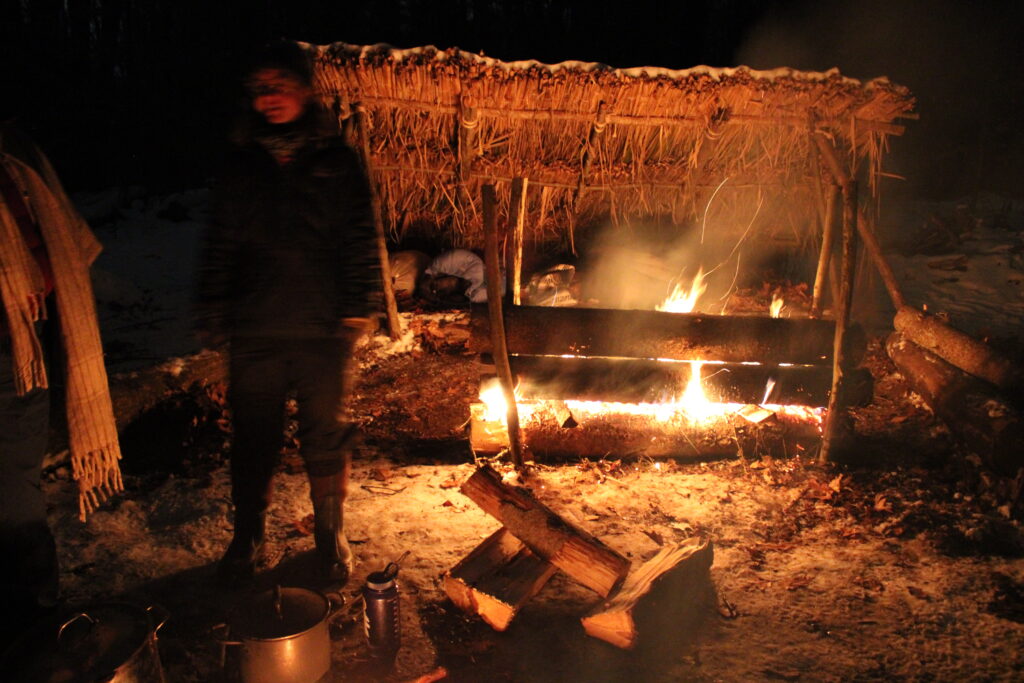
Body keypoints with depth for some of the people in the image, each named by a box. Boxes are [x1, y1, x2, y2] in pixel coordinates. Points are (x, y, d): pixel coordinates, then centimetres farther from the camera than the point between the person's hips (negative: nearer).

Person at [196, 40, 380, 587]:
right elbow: (220, 246, 10)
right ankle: (247, 538, 28)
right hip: (255, 328, 2)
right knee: (253, 437, 9)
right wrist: (213, 316, 6)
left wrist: (359, 305, -6)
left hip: (322, 327, -2)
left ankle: (331, 536, 26)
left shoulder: (335, 160, 4)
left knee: (324, 434, 7)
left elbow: (360, 237, 2)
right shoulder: (241, 164, 9)